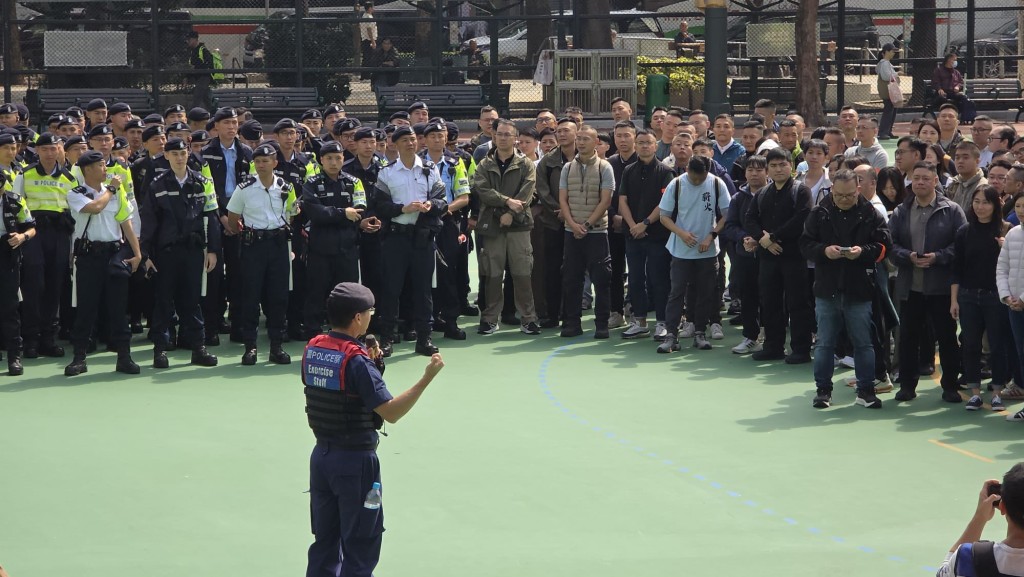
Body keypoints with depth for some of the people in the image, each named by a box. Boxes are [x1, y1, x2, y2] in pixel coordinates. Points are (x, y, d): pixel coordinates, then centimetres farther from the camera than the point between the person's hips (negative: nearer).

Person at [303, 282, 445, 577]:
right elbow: (391, 412, -23)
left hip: (321, 455, 7)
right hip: (355, 461, -7)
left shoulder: (311, 349, 1)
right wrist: (427, 378, -22)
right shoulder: (357, 360, -20)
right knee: (360, 550, 4)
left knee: (324, 542, 16)